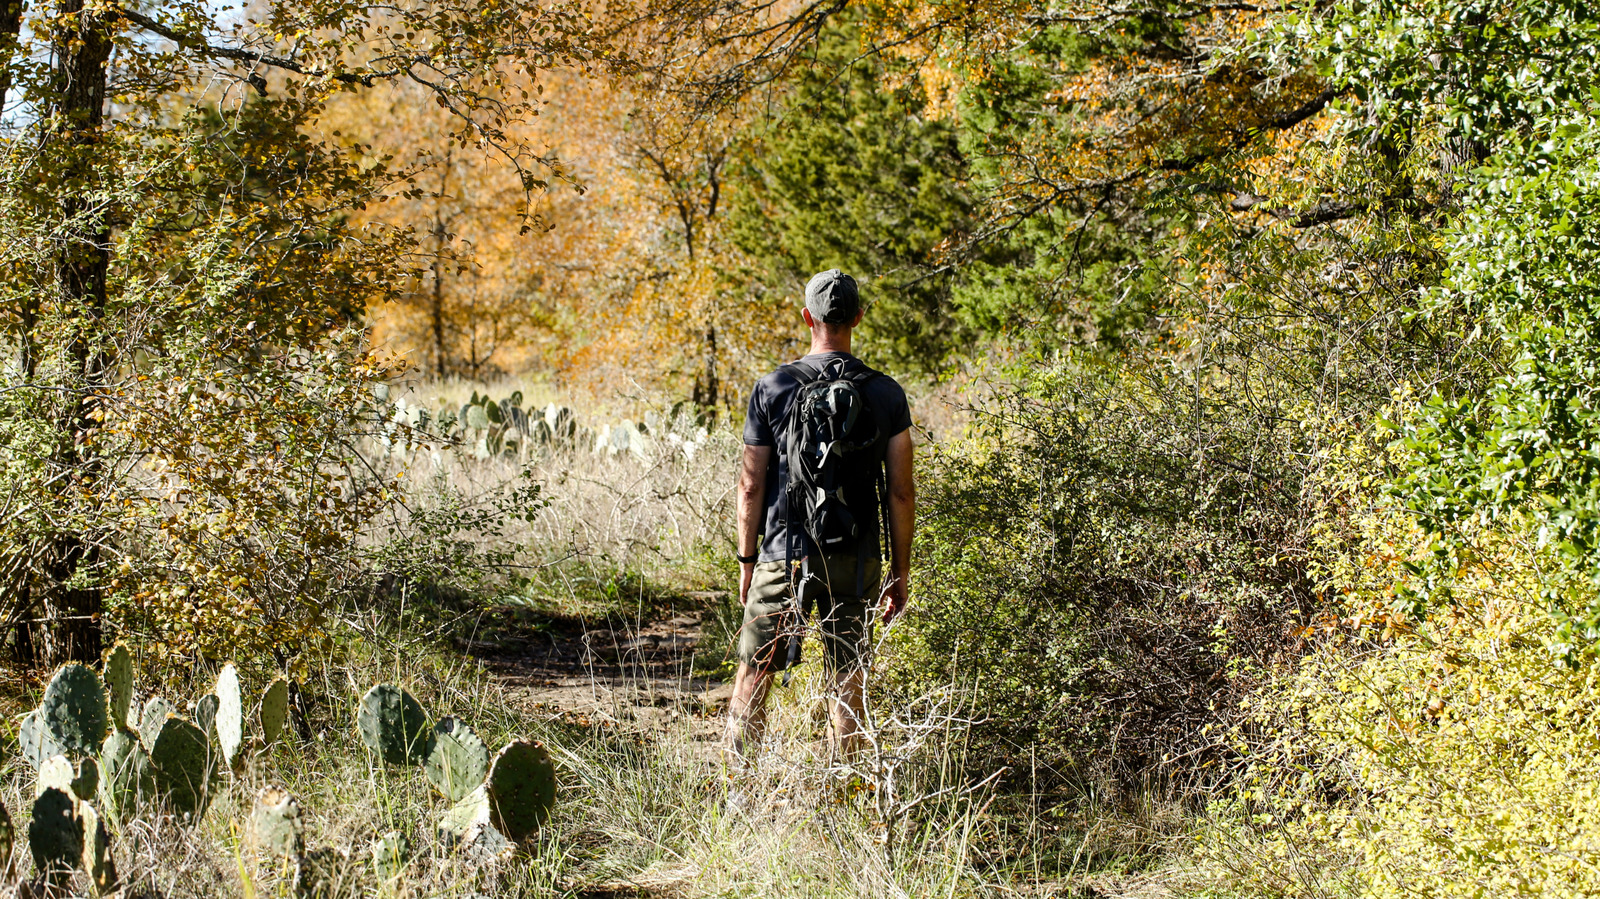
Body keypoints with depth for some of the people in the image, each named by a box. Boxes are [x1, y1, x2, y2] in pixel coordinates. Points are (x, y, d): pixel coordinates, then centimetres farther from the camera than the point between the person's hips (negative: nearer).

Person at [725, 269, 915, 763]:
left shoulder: (772, 387, -4)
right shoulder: (886, 394, -1)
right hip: (856, 562, 1)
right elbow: (901, 492, 0)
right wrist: (899, 573, 8)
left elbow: (752, 484, -2)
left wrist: (747, 559, 9)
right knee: (847, 678, 8)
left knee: (754, 671, 7)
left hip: (784, 555, -1)